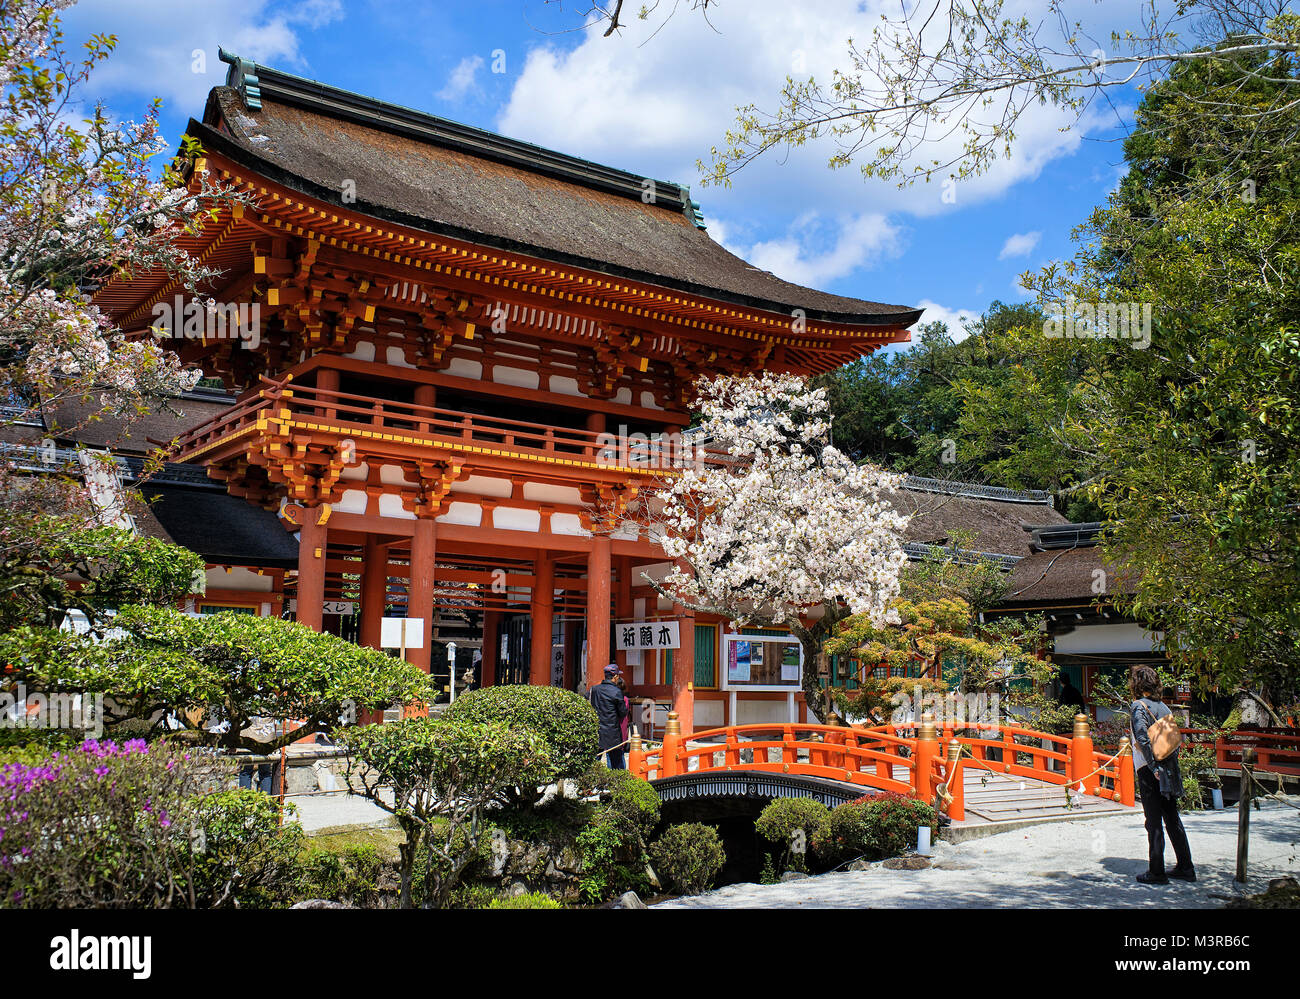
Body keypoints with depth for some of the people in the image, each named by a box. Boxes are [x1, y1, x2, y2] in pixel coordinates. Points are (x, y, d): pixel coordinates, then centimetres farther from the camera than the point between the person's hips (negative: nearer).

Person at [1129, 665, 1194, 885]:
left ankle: (1156, 872, 1)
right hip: (1169, 770, 7)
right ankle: (1185, 868, 18)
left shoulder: (1138, 706, -9)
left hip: (1149, 770, -7)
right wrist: (1171, 766, 14)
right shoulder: (1163, 707, 12)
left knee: (1154, 821, -2)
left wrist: (1153, 766, -18)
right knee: (1172, 819, 14)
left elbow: (1143, 737, -20)